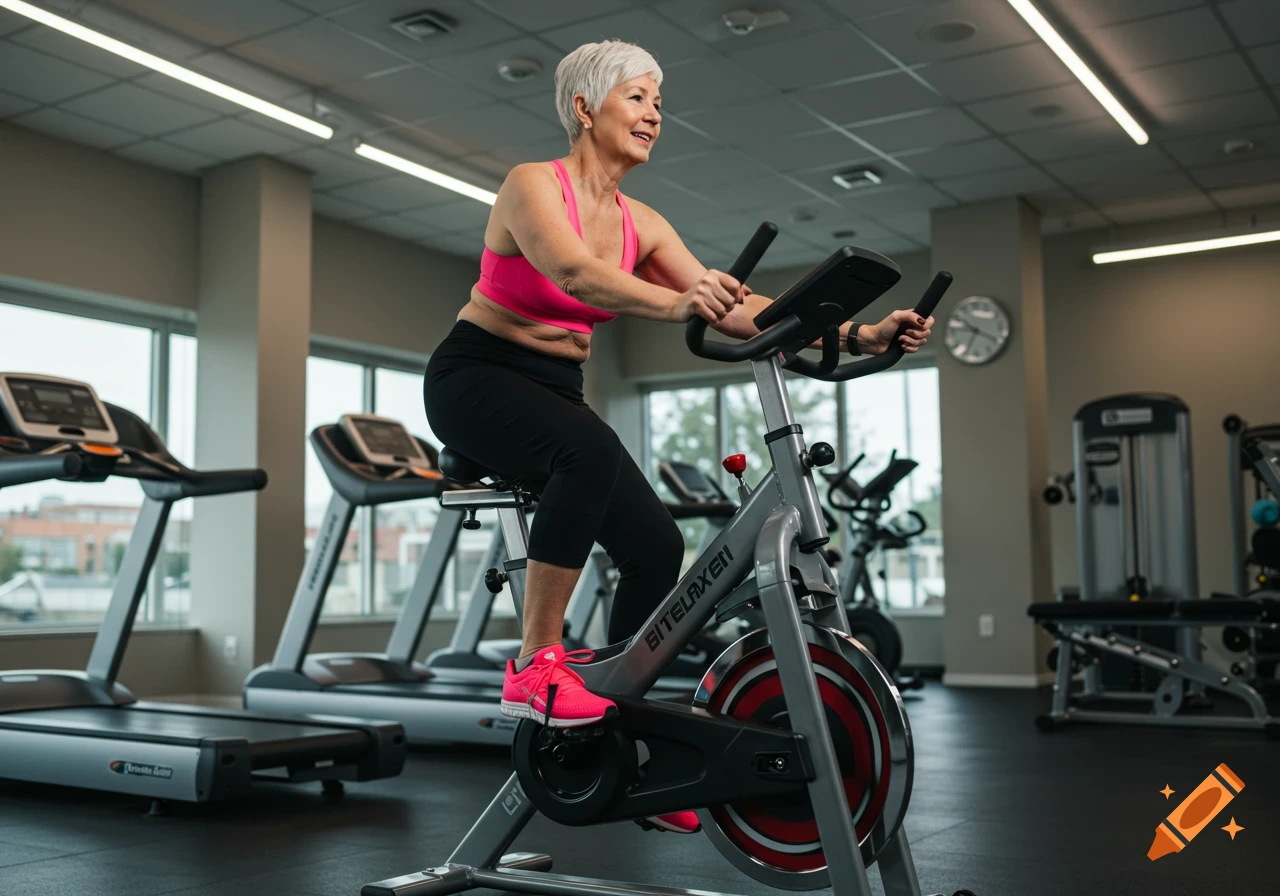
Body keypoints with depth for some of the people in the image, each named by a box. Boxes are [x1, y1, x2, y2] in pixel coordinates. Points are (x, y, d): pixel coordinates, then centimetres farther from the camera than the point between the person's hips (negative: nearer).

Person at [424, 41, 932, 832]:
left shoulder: (641, 224, 4)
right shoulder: (533, 185, -15)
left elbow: (737, 309, -5)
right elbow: (574, 273, -36)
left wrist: (854, 336, -16)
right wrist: (677, 304, -55)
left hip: (556, 391, 7)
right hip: (478, 375, -7)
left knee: (656, 545, -7)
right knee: (589, 447, -38)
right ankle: (537, 667, -28)